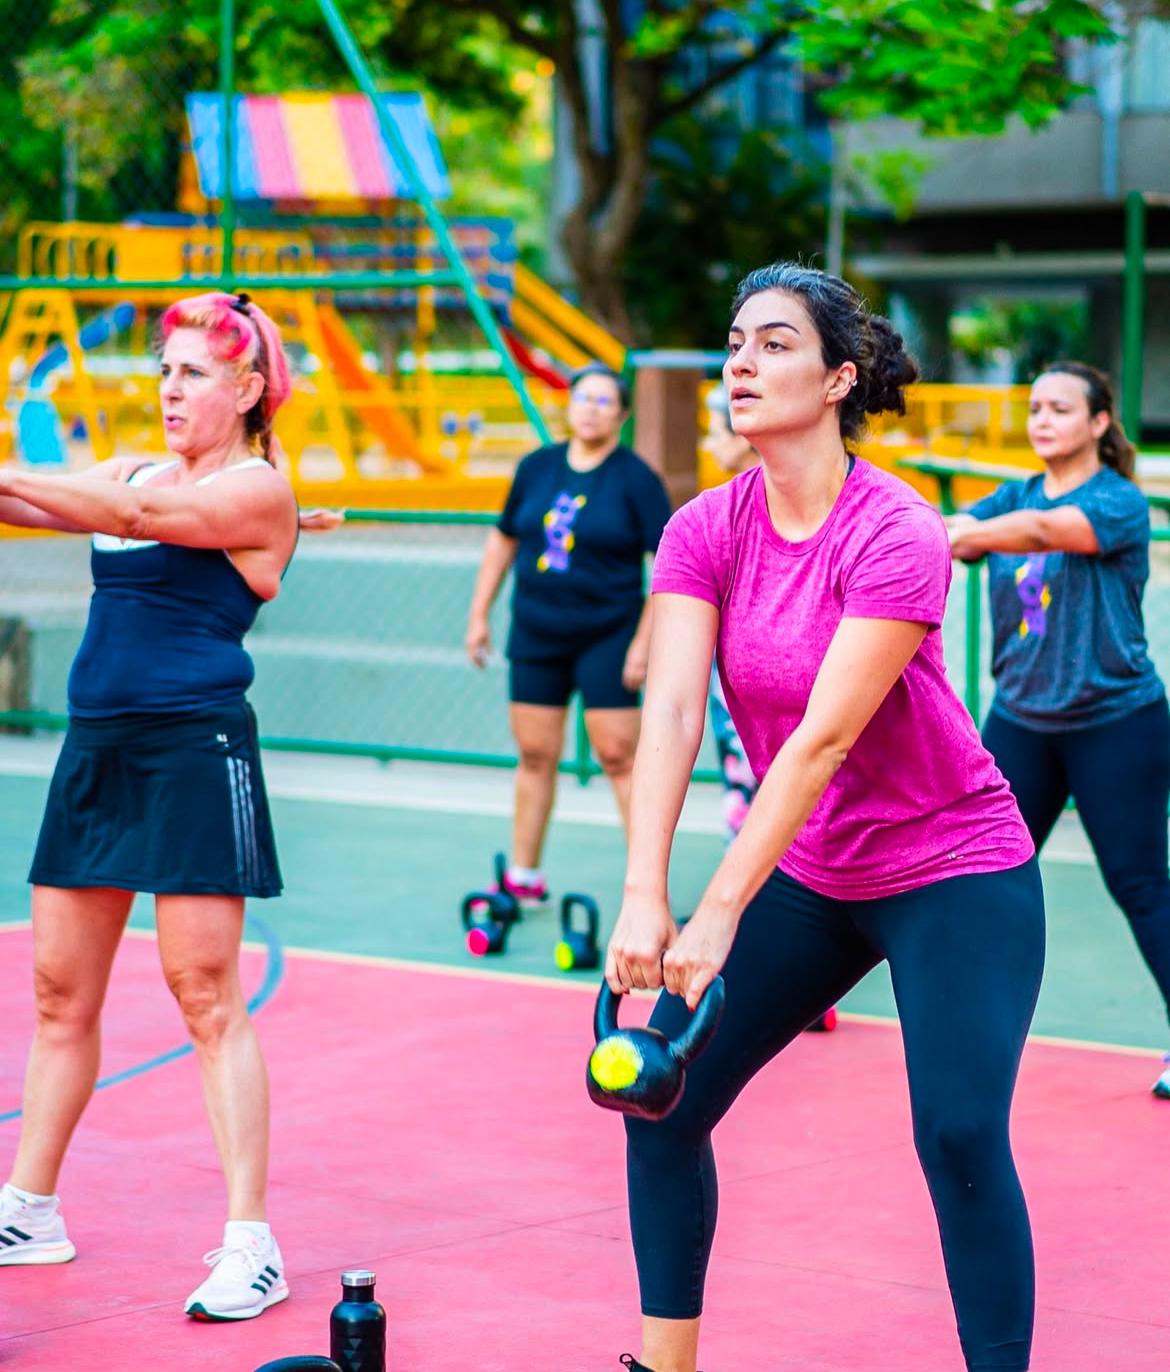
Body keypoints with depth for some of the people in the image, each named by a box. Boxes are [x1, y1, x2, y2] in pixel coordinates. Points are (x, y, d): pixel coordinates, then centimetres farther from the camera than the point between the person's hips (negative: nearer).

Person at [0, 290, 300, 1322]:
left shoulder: (259, 490, -5)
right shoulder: (135, 473, 17)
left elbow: (136, 517, -18)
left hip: (195, 754, -7)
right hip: (96, 751, 7)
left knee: (207, 997, -8)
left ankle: (251, 1245, -4)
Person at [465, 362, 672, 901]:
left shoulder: (636, 479, -7)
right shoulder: (536, 467, 6)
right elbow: (504, 539, 17)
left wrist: (644, 641, -14)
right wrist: (479, 614, 15)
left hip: (607, 637, -4)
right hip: (535, 635, 4)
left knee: (618, 756, -6)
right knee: (535, 756, 8)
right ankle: (523, 877, 17)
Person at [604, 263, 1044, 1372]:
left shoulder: (894, 535, -22)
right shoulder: (705, 531, -5)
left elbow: (823, 740, -27)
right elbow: (672, 711, -16)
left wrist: (718, 916, -31)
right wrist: (643, 900, -29)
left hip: (953, 874, -6)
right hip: (804, 874, 6)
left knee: (960, 1136, -16)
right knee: (662, 1096, 1)